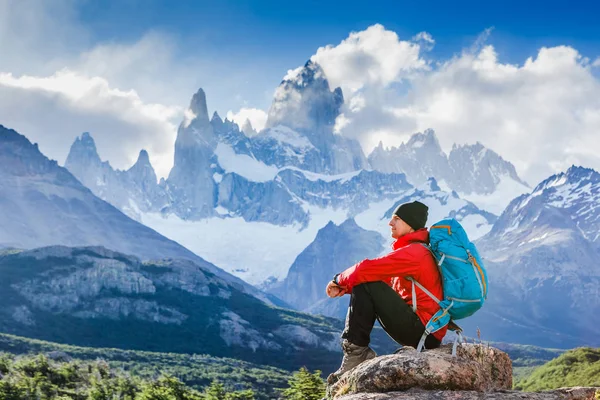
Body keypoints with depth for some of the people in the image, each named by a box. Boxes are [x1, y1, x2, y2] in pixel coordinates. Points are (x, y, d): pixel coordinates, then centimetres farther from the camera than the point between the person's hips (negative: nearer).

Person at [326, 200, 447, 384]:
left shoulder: (413, 252, -15)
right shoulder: (415, 251, 17)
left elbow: (369, 269, -21)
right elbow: (383, 280, 15)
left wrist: (340, 280, -3)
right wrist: (345, 287, 2)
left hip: (424, 332, -10)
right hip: (423, 330, 10)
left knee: (366, 286, -15)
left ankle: (355, 350, -10)